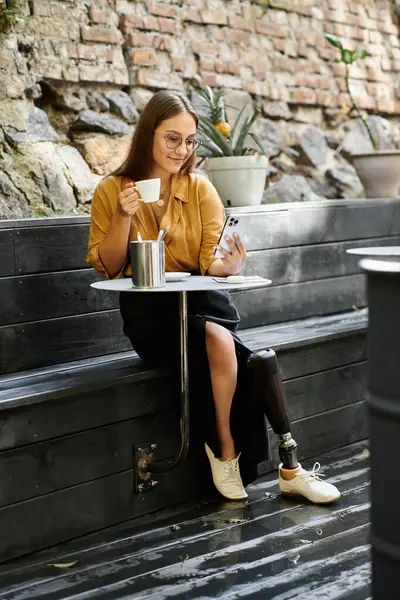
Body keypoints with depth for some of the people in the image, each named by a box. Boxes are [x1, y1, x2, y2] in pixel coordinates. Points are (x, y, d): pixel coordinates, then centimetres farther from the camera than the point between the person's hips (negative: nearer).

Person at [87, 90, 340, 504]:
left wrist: (228, 266, -25)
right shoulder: (111, 191, 0)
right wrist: (124, 217, -14)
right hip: (150, 313, -3)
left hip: (200, 299, 3)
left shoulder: (200, 189, 5)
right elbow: (106, 268, 1)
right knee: (217, 338, -30)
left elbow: (210, 260, -2)